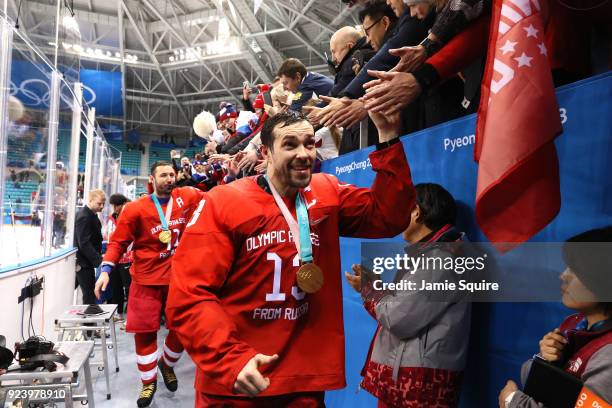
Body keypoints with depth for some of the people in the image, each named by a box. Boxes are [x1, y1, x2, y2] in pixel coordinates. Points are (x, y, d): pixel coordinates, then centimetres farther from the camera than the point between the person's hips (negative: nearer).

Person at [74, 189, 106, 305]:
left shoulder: (91, 214, 10)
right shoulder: (84, 216, -19)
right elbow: (84, 243, -24)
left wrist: (99, 255, 10)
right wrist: (99, 260, -26)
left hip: (87, 261, 9)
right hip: (83, 262, -9)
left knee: (90, 294, 13)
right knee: (90, 296, -6)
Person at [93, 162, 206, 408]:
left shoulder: (186, 198, 0)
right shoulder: (135, 209, -8)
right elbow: (119, 241, -5)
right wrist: (106, 270, -14)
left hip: (179, 276, 3)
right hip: (147, 278, -2)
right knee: (144, 330, 3)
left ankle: (167, 365, 38)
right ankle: (149, 381, 24)